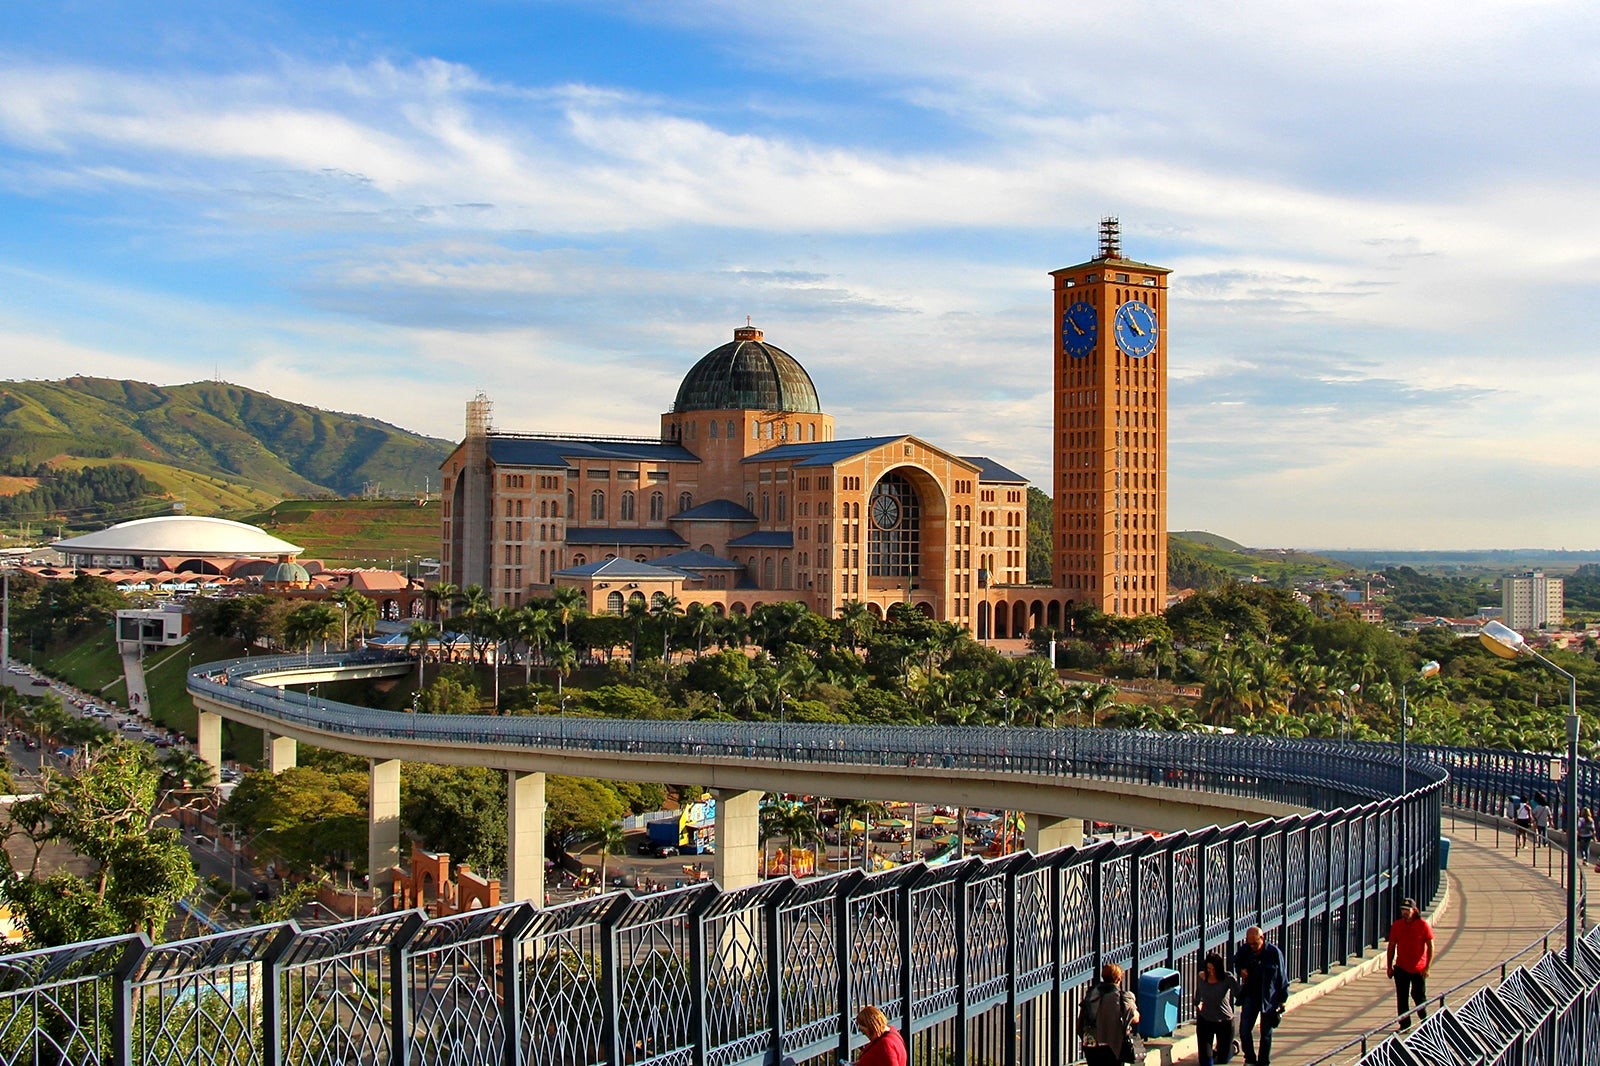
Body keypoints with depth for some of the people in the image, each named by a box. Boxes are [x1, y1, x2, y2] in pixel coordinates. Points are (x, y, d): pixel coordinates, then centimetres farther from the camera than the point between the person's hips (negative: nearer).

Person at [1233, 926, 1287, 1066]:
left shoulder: (1274, 952, -14)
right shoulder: (1245, 950, -6)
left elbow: (1281, 978, -6)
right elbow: (1236, 961, 18)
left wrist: (1282, 1000, -3)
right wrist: (1241, 970, -4)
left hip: (1269, 999, -3)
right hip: (1250, 995, 3)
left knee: (1266, 1033, 7)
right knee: (1244, 1030, -3)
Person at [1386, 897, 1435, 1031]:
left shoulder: (1423, 925, -7)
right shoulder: (1397, 925, 1)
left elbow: (1430, 947, -5)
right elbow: (1392, 946, 8)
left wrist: (1427, 967, -10)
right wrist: (1390, 966, 6)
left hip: (1418, 969, -2)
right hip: (1401, 968, 3)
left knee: (1419, 997, 6)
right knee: (1401, 998, 3)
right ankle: (1404, 1024, 12)